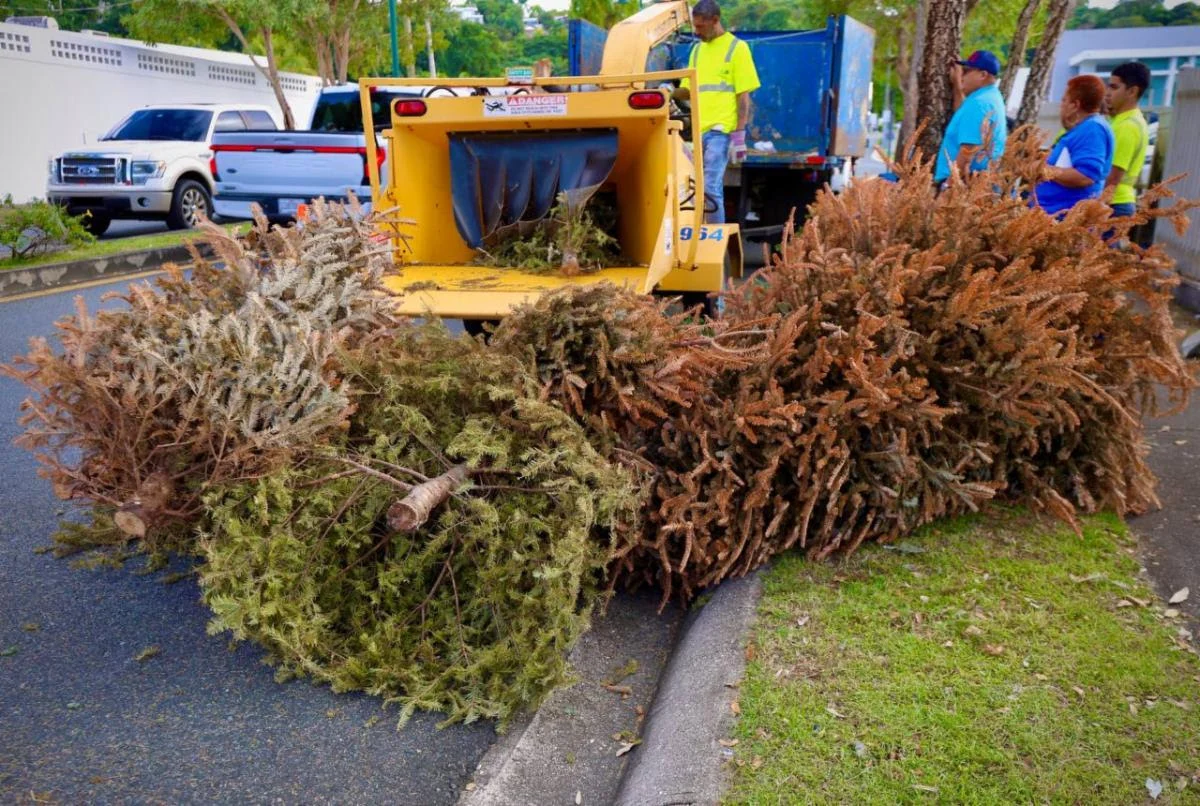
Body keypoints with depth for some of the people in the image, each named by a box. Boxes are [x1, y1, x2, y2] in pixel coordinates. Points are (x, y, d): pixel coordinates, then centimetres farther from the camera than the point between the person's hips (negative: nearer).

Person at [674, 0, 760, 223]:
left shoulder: (737, 48, -2)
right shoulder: (697, 49, 17)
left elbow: (743, 96, -6)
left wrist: (739, 134, -13)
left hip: (722, 130, -6)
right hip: (699, 130, 6)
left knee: (710, 188, -13)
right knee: (712, 187, 11)